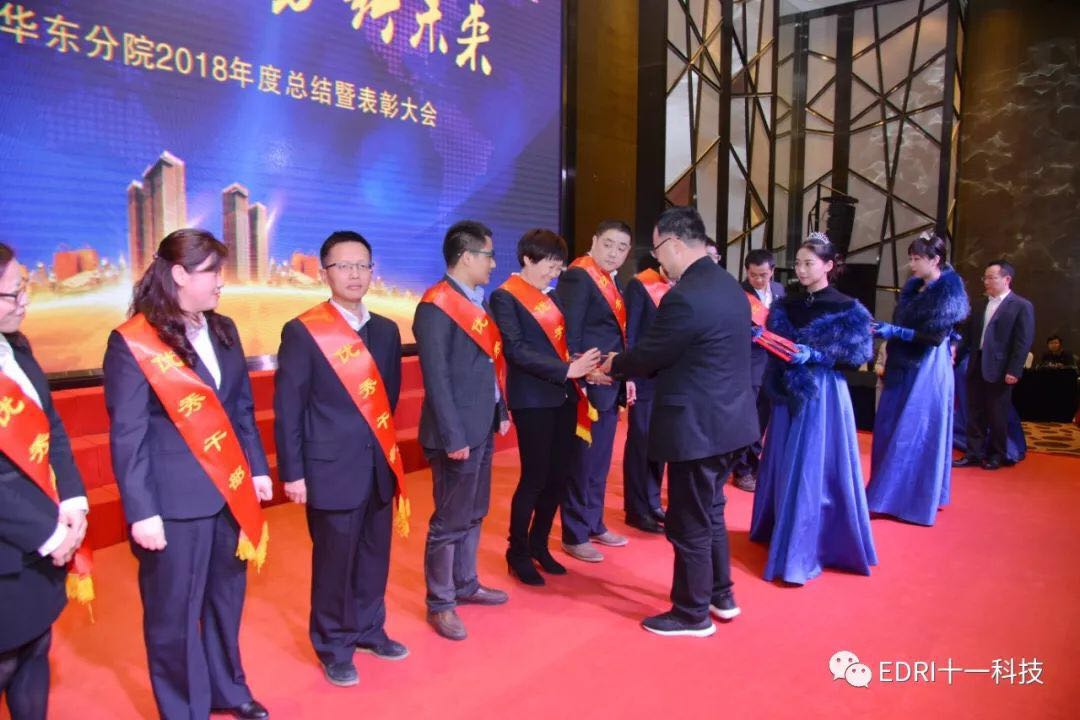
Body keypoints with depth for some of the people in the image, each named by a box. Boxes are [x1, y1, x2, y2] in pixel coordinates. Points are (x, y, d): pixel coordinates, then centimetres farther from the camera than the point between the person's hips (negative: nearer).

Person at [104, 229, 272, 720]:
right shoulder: (132, 342, -12)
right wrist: (141, 512, -14)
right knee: (174, 614, 10)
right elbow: (127, 435, -12)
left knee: (227, 598, 20)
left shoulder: (223, 330, 7)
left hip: (231, 490, 6)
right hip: (173, 501, -6)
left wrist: (257, 469, 10)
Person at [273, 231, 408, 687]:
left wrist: (385, 446, 9)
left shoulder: (386, 330, 8)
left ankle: (368, 630, 37)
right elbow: (287, 408, -8)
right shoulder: (303, 332, -8)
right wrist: (292, 472, -9)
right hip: (332, 468, -5)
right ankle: (333, 646, 28)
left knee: (375, 554, 16)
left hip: (380, 465, 5)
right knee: (334, 560, 8)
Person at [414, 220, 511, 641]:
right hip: (458, 432, -9)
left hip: (482, 428, 9)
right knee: (450, 521, 3)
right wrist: (452, 437, -19)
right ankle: (440, 603, 18)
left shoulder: (476, 301, 12)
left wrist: (501, 411, 12)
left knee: (473, 514, 19)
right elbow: (436, 379, -19)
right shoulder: (437, 307, -16)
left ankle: (465, 585, 35)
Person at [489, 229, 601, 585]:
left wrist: (584, 366, -3)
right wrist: (567, 369, -20)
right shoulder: (505, 296, -8)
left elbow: (563, 340, 15)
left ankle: (538, 545, 28)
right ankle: (518, 553, 18)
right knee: (534, 478, 0)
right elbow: (516, 350, -17)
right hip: (533, 400, -7)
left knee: (557, 477, 11)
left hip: (564, 396, 7)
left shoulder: (551, 296, 16)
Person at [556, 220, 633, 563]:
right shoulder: (578, 276, -14)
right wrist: (579, 378, -22)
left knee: (599, 463, 17)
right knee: (581, 464, 2)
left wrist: (625, 376, 12)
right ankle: (575, 536, 15)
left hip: (610, 385, 9)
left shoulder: (612, 281, 14)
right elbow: (569, 335, -19)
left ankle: (594, 525, 31)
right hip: (588, 386, -9)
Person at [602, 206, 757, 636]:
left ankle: (692, 613, 22)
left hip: (697, 427, -10)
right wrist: (627, 367, 14)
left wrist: (612, 366, 6)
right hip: (727, 420, 10)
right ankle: (721, 595, 38)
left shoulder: (684, 297, -24)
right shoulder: (729, 286, 7)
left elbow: (648, 354, -13)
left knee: (688, 524, 7)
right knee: (710, 514, 24)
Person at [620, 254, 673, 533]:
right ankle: (637, 509, 13)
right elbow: (629, 332, -12)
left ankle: (652, 502, 25)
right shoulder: (639, 285, -9)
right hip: (644, 377, -6)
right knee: (641, 442, 2)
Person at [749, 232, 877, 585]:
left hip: (823, 395, -5)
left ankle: (802, 554, 2)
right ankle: (780, 532, 30)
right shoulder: (787, 304, 8)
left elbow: (857, 354, -10)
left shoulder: (846, 308, -6)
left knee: (812, 471, -4)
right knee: (783, 468, 12)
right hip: (788, 393, 5)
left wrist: (813, 355, -22)